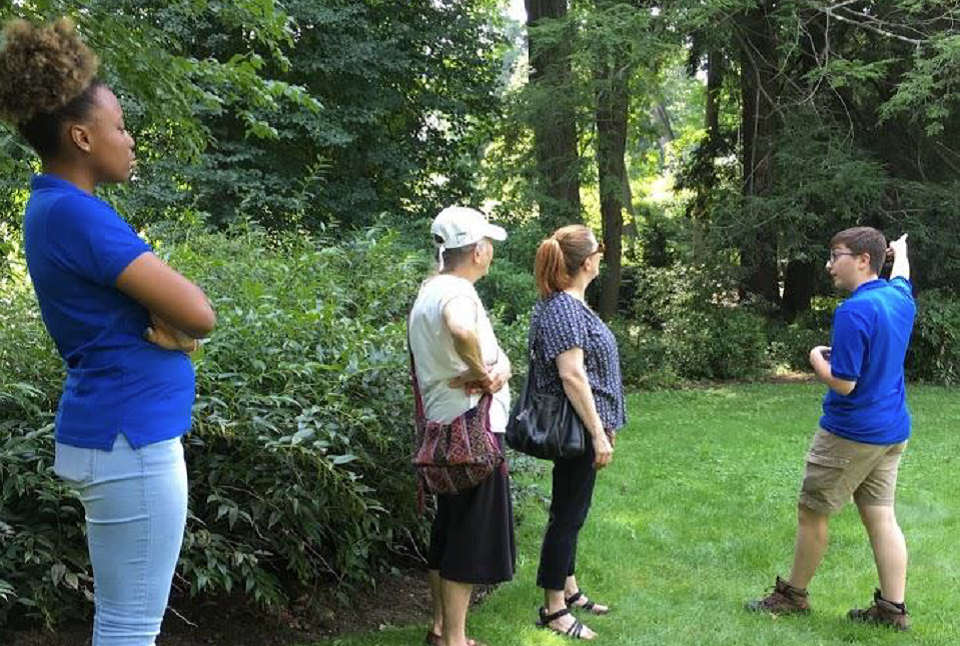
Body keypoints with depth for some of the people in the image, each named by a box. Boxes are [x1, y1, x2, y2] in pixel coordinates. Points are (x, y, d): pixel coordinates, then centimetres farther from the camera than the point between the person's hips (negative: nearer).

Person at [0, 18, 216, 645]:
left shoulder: (59, 208, 13)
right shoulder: (75, 214, -18)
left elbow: (171, 306, 11)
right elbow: (198, 314, -20)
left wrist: (167, 326, -10)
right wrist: (175, 323, 0)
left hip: (119, 430, 10)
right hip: (130, 438, -10)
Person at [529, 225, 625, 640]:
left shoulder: (569, 304, 12)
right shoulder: (563, 308, -19)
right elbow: (571, 375, -24)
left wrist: (602, 425, 23)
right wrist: (598, 433, -23)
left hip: (580, 426, 10)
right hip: (577, 428, -10)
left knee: (571, 511, 18)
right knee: (567, 515, -2)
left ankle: (569, 590, 30)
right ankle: (553, 609, 6)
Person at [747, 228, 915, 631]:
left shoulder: (855, 311, -22)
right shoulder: (899, 296, 4)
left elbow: (843, 383, -22)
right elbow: (900, 276, 31)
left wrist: (816, 359, -2)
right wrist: (900, 250, 52)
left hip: (851, 432, -8)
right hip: (892, 432, 8)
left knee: (812, 512, 6)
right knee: (881, 517, 10)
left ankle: (794, 594, 19)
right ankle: (893, 608, 11)